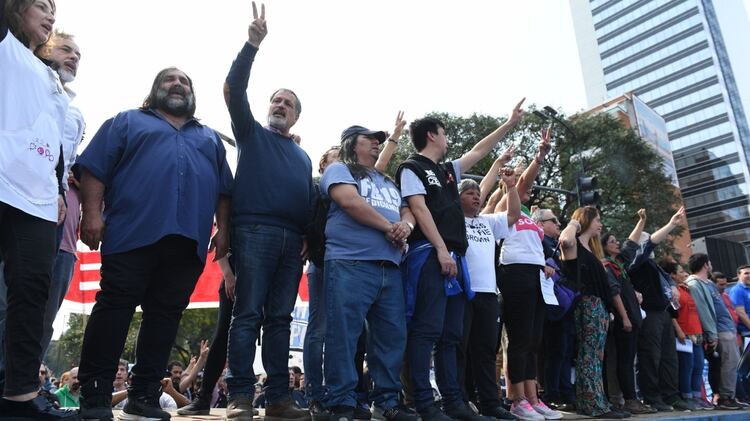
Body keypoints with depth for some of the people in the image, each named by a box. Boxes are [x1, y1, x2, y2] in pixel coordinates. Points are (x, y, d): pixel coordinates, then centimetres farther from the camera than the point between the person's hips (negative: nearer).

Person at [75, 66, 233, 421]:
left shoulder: (210, 138, 26)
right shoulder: (128, 121, 17)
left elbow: (223, 190, 21)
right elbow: (94, 168, 6)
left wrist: (222, 229, 8)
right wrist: (93, 213, -6)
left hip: (188, 241, 3)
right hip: (134, 233, -3)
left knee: (165, 316, 3)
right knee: (114, 309, -6)